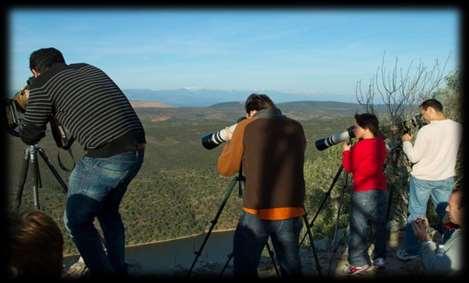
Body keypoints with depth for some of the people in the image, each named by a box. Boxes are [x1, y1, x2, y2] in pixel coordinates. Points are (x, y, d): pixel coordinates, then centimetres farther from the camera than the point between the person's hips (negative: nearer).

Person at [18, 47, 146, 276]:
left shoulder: (41, 83, 3)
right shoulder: (89, 68, 21)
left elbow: (29, 136, 12)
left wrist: (28, 105, 30)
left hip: (105, 157, -7)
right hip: (136, 149, 8)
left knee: (76, 221, 12)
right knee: (108, 210, 27)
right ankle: (118, 268, 35)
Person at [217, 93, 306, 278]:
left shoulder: (245, 127, 1)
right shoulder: (296, 128, 10)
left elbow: (225, 168, 7)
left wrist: (230, 142, 22)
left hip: (256, 212, -3)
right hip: (290, 212, 3)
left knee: (244, 269, 12)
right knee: (291, 269, 17)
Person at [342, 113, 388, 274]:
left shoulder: (360, 146, -13)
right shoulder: (381, 144, 6)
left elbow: (348, 167, -4)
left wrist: (346, 151, 9)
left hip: (363, 192, -7)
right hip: (381, 190, 7)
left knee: (358, 228, 0)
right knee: (380, 225, 15)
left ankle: (359, 262, 3)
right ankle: (379, 258, 22)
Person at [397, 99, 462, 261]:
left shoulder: (426, 131, -20)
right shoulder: (457, 128, -4)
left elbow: (413, 157, -14)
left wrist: (406, 142, 1)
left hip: (422, 179, -4)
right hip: (446, 179, 5)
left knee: (416, 214, 5)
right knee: (445, 213, 15)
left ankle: (410, 250, 13)